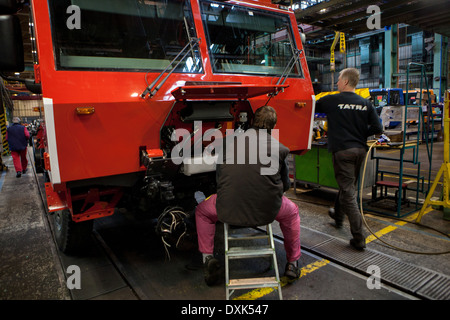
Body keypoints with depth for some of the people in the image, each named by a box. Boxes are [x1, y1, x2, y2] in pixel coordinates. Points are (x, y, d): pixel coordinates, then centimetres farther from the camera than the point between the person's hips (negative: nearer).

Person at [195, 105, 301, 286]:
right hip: (267, 211, 1)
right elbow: (285, 185, 15)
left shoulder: (231, 142, 8)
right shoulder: (279, 148, 5)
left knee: (202, 211, 32)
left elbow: (218, 176, 17)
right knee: (292, 212, 34)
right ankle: (293, 262, 39)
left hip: (229, 211, 0)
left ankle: (207, 257, 21)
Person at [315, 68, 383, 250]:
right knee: (347, 186, 24)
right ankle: (338, 216, 47)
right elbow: (377, 128, 1)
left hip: (342, 149, -6)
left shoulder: (331, 100, -6)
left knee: (348, 192, -3)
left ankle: (359, 238, -3)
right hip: (360, 150, 6)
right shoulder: (366, 104, 5)